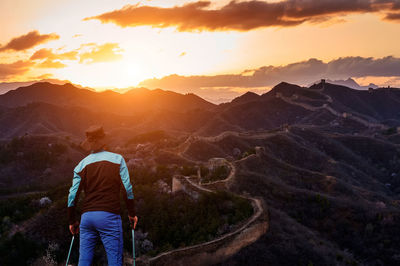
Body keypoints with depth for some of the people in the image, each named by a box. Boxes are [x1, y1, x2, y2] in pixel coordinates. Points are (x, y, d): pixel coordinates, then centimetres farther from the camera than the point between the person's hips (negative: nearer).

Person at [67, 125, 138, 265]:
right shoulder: (117, 159, 3)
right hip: (109, 215, -3)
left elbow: (73, 195, 8)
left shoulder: (82, 164, 10)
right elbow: (127, 189, -1)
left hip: (87, 216, 3)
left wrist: (72, 221, 19)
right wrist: (132, 213, 10)